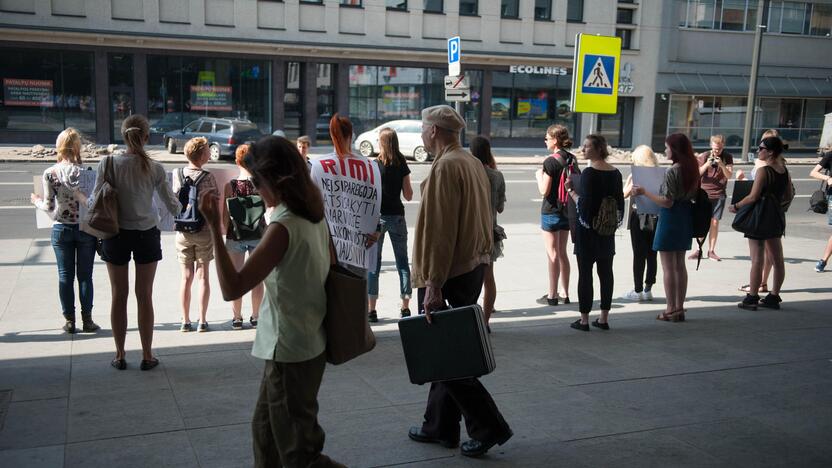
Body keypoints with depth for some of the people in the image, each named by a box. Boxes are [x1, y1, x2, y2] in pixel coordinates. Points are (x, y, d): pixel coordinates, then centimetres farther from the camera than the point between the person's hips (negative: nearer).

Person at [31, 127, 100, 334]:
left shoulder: (49, 173, -7)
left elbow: (49, 206, -4)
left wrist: (37, 201, 17)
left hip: (61, 230, 1)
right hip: (85, 229, -1)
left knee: (65, 276, 9)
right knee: (85, 276, 8)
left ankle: (69, 321, 14)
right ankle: (87, 320, 12)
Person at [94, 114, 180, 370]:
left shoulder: (108, 164, -10)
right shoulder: (155, 168, -9)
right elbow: (172, 205, -2)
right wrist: (179, 206, 21)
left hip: (116, 234, 0)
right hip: (146, 234, 0)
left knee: (119, 296, 11)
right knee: (145, 296, 9)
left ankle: (120, 355, 20)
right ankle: (147, 356, 16)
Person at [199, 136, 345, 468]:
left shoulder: (283, 227, -24)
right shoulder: (314, 217, 2)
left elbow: (232, 288, -26)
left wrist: (214, 227, -26)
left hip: (290, 354, -9)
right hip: (307, 345, 9)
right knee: (265, 429, 25)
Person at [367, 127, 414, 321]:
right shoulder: (402, 165, 0)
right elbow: (408, 195, 2)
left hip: (377, 216, -3)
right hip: (397, 216, 3)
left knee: (373, 263, 3)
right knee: (402, 262, 11)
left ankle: (371, 309, 2)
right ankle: (405, 307, 13)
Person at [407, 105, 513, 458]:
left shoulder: (446, 167, -16)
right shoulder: (474, 163, 12)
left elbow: (440, 231, -22)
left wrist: (433, 284, -22)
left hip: (448, 273, -9)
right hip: (475, 267, 10)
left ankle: (488, 426, 2)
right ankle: (440, 427, 25)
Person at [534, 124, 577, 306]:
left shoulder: (550, 161, -17)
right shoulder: (572, 160, 6)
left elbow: (544, 190, -18)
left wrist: (539, 175, -1)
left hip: (551, 212, -7)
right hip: (567, 211, 7)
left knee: (552, 254, 0)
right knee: (562, 253, 15)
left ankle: (552, 295, 5)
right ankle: (565, 294, 21)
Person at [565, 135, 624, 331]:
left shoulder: (589, 173, -15)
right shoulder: (615, 173, 6)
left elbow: (583, 204, -19)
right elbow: (620, 202, 11)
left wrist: (570, 190, -7)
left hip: (588, 231, -6)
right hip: (607, 233, 6)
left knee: (585, 273, 0)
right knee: (606, 272, 11)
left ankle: (584, 319, 5)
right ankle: (604, 318, 17)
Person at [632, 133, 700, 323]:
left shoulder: (672, 172, -18)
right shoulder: (692, 169, 6)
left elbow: (667, 202, -20)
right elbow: (693, 195, 13)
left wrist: (644, 192, -15)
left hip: (670, 218, -8)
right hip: (685, 218, 8)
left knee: (668, 267, 0)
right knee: (680, 265, 14)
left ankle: (671, 309, 5)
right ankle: (679, 308, 20)